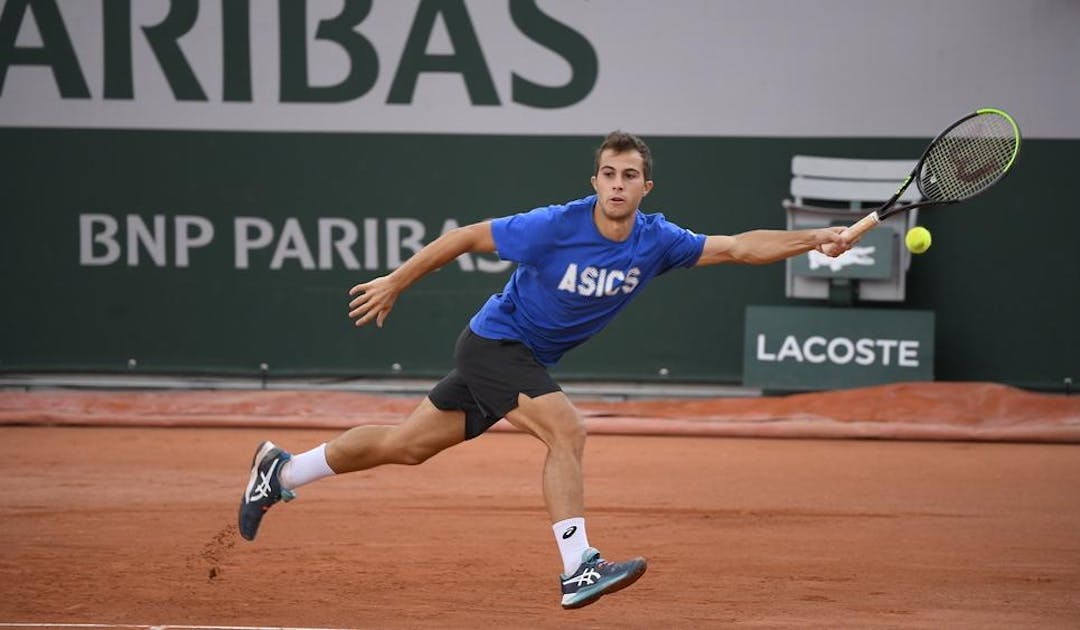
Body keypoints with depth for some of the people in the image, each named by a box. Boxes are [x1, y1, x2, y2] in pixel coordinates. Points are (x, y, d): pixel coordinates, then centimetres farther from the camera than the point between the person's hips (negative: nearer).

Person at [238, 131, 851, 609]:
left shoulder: (656, 241, -9)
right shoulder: (554, 228, -24)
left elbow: (740, 246, -12)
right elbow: (465, 237, -13)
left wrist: (813, 239, -25)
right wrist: (395, 283, -7)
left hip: (529, 360, 7)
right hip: (495, 342, -7)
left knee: (407, 446, 14)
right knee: (567, 428, -26)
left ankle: (281, 471, 29)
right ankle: (579, 568, -27)